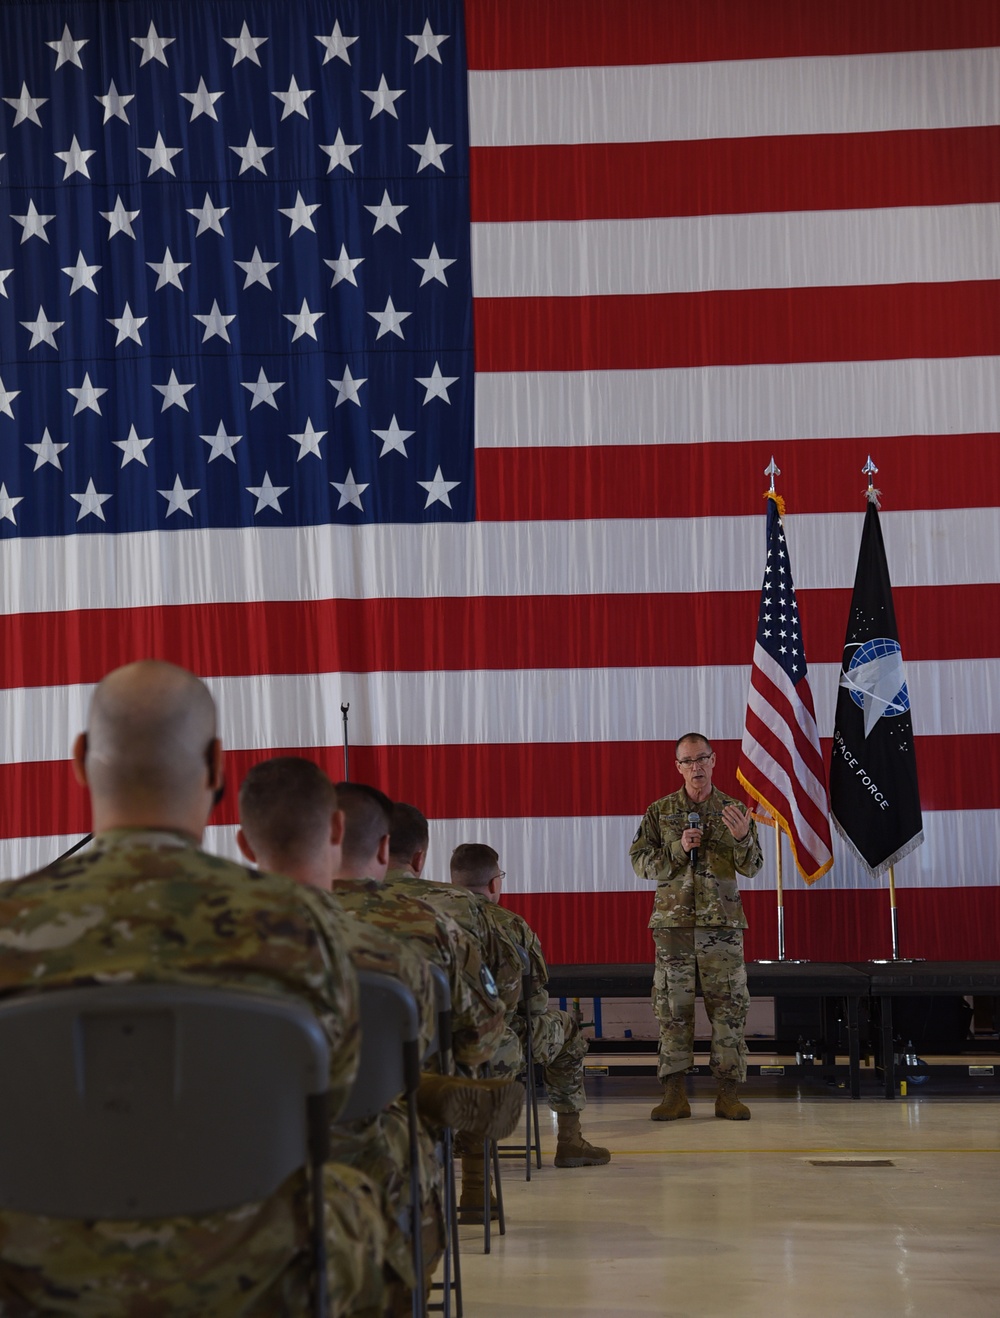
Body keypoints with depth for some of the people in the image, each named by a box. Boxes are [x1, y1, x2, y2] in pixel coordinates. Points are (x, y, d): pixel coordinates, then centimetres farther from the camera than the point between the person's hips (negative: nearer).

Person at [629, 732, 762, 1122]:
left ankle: (728, 1093, 4)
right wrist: (678, 849, -12)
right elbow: (640, 861, 3)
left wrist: (742, 838, -20)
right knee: (672, 1006, -1)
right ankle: (674, 1093, 4)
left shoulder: (733, 810, 7)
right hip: (673, 920, 0)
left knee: (728, 1004, -1)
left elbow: (751, 867, 1)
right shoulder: (660, 812, 7)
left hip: (722, 921, 0)